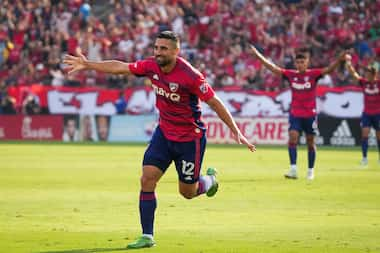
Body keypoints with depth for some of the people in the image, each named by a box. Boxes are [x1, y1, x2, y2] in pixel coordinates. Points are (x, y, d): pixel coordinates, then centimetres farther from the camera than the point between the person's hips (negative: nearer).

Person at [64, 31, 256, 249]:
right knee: (147, 179, -9)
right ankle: (147, 237, -2)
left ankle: (210, 179, 43)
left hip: (190, 137, -5)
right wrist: (87, 65, -2)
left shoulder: (189, 75, -25)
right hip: (164, 132, 5)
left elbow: (215, 102, -20)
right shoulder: (151, 66, -8)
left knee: (188, 192, 7)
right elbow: (120, 67, 1)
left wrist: (236, 131, -21)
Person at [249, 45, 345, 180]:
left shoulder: (313, 74, -7)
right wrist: (258, 55, -3)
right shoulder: (291, 75, 0)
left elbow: (329, 69, -18)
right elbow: (273, 68, 1)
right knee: (292, 138, -15)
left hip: (310, 114, -2)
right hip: (295, 114, 2)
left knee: (310, 142, 7)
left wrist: (339, 59, -36)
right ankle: (293, 169, -17)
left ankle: (310, 170, 20)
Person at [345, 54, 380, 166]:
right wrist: (348, 63, -23)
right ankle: (364, 157, -11)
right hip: (367, 113, 1)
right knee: (365, 133, -12)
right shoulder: (363, 82, -3)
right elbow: (353, 73, -11)